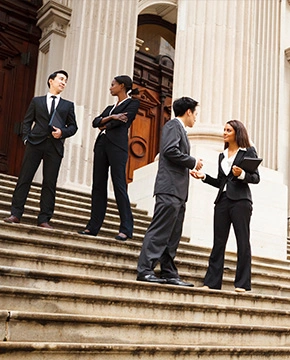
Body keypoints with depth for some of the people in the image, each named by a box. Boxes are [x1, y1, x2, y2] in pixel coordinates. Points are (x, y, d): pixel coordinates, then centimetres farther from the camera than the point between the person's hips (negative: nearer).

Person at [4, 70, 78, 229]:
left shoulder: (68, 105, 18)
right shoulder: (37, 101, 16)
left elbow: (73, 126, 12)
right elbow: (27, 121, 11)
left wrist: (62, 132, -7)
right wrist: (26, 138, -3)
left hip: (55, 146, 1)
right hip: (35, 143, 0)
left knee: (50, 183, -2)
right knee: (24, 178, -4)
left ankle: (44, 219, 0)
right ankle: (15, 214, 0)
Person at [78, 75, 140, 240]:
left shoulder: (133, 103, 6)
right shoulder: (110, 107, 27)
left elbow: (122, 121, -9)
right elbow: (95, 122, 12)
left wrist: (104, 126, 5)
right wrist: (111, 117, -5)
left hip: (117, 146, -7)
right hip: (102, 144, 8)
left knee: (119, 185, -12)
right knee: (98, 185, 3)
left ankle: (126, 228, -11)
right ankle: (94, 226, 5)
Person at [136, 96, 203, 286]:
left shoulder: (180, 129, 26)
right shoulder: (173, 125, -2)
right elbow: (170, 150, -17)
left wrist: (189, 169, 17)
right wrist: (193, 162, -9)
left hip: (178, 191, 10)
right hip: (170, 187, -10)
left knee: (173, 236, 7)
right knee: (160, 230, -12)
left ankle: (169, 273, 10)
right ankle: (145, 270, -12)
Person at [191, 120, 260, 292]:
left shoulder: (249, 151, 5)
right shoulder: (222, 155, 21)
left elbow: (256, 178, -2)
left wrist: (242, 174, -19)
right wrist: (204, 176, 8)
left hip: (240, 200, -5)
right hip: (223, 200, 6)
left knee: (243, 242, -2)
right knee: (218, 242, 3)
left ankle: (243, 284, 0)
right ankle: (212, 282, 5)